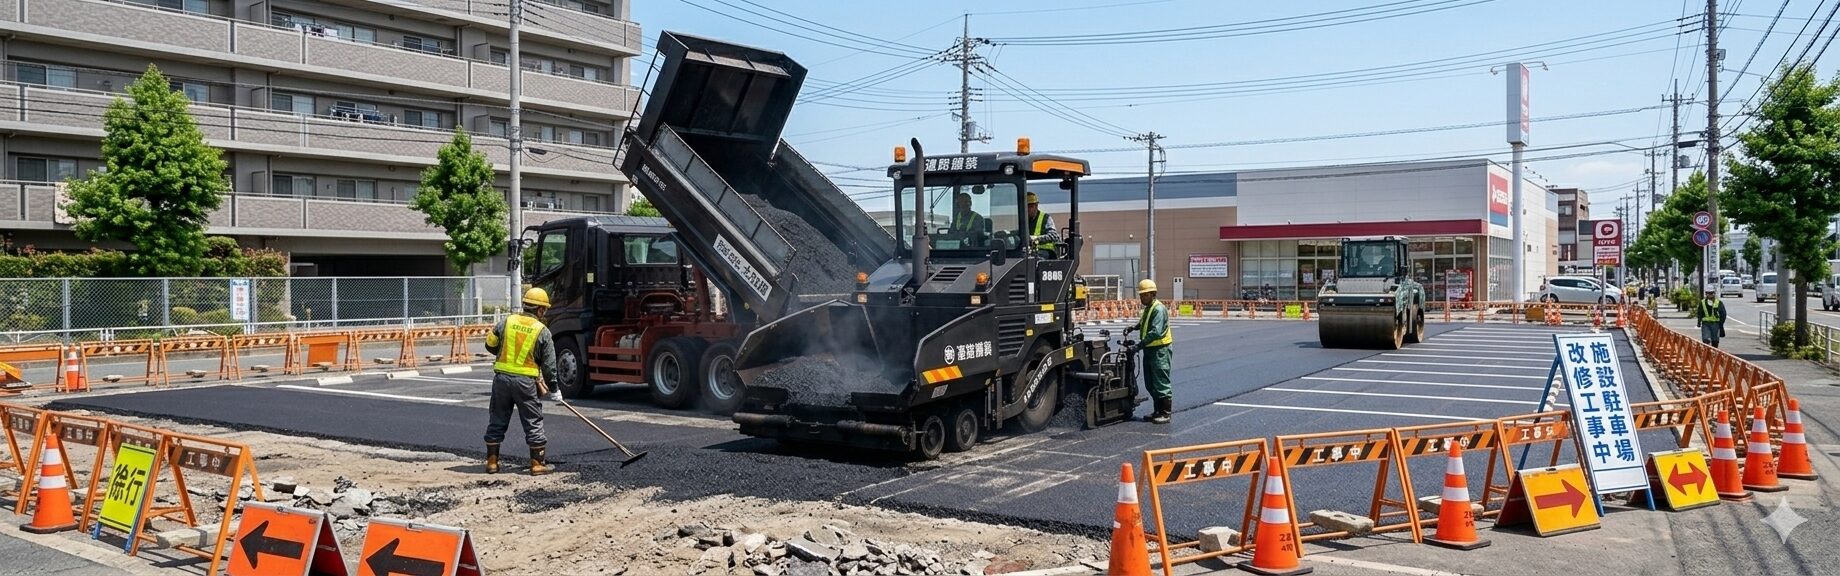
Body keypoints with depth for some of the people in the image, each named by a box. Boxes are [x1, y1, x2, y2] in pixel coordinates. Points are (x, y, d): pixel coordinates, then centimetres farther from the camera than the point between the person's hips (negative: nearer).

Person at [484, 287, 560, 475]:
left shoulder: (507, 322, 3)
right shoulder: (542, 331, -4)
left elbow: (490, 345, 12)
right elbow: (549, 364, -2)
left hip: (502, 377, 3)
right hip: (525, 381, -3)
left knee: (497, 421, 14)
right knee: (533, 422, 6)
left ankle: (492, 462, 20)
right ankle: (538, 464, 8)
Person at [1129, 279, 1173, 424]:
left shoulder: (1159, 309, -16)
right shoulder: (1147, 308, 15)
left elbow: (1155, 332, -25)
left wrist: (1139, 345, -28)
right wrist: (1133, 327, 9)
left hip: (1160, 350, -10)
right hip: (1149, 350, 10)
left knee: (1161, 383, -5)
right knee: (1150, 384, 13)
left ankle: (1165, 413, -1)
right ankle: (1158, 411, 22)